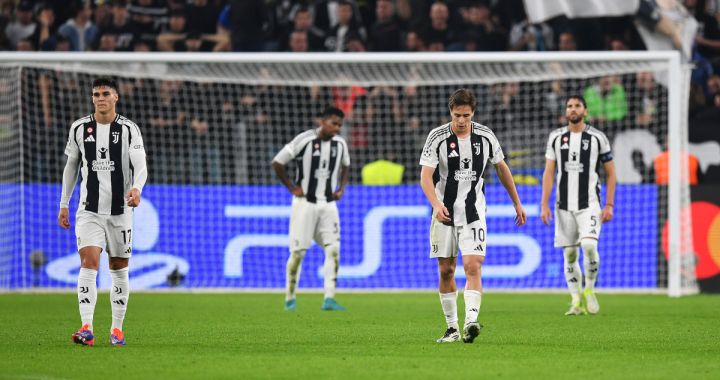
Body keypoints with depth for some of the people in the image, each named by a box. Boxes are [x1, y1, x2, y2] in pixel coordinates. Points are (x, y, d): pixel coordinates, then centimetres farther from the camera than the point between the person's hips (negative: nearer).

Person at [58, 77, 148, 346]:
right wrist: (63, 204, 12)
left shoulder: (129, 129, -4)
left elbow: (140, 166, -14)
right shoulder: (79, 128, 3)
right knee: (88, 262, -17)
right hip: (89, 210, 0)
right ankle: (86, 328, -26)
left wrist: (136, 188, -35)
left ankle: (117, 328, 21)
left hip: (120, 211, 0)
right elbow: (71, 166, 13)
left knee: (119, 270, 8)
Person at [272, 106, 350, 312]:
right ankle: (290, 298, 12)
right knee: (298, 252, 0)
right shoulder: (304, 140, -13)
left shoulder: (340, 144, 3)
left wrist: (341, 188, 9)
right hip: (305, 203, -4)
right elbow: (277, 163, -7)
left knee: (333, 250, -8)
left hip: (328, 205, 4)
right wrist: (292, 188, -7)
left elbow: (345, 167, 24)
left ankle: (329, 299, -9)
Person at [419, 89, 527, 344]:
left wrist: (517, 203, 18)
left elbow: (501, 168, 14)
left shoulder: (485, 136, -1)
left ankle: (471, 322, -27)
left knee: (473, 267, -17)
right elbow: (426, 176, -13)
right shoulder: (437, 137, -8)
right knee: (446, 271, 5)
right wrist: (436, 204, -31)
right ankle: (452, 328, 15)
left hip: (473, 212, 0)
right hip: (445, 212, 0)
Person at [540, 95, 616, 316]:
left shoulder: (597, 138, 1)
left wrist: (609, 205, -1)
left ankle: (589, 289, 0)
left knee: (589, 245, -21)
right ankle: (576, 301, 11)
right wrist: (544, 204, 0)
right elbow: (548, 173, 7)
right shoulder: (556, 138, 7)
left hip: (589, 204, -3)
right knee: (569, 254, 2)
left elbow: (610, 173, 5)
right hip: (564, 205, 3)